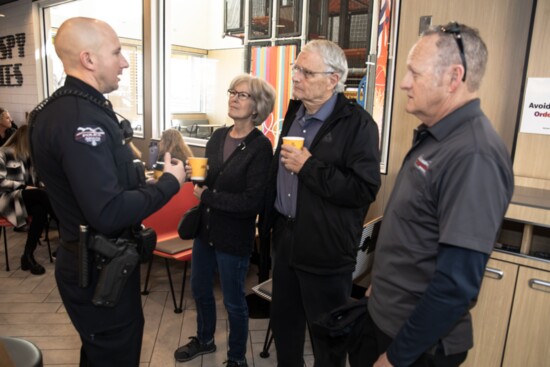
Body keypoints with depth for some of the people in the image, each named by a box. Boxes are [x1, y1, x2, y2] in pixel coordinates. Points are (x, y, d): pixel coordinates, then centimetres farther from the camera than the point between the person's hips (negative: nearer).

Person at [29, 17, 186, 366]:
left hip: (96, 262, 10)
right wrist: (170, 182, -20)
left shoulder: (76, 106, 7)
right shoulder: (80, 118, -26)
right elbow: (108, 213, -31)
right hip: (100, 270, -10)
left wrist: (149, 180, 2)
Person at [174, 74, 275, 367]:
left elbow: (252, 202, -23)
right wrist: (193, 172, -10)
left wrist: (206, 195, -17)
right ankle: (204, 340, 51)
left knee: (233, 301, 12)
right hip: (205, 228, 7)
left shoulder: (261, 147, -17)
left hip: (234, 237, -7)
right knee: (200, 289, 23)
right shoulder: (218, 136, 3)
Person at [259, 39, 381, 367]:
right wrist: (268, 222, 15)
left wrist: (309, 167, -23)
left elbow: (365, 189, -24)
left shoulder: (358, 124, -16)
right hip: (285, 238, 7)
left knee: (327, 333, 13)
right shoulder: (295, 112, 8)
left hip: (325, 250, -7)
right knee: (284, 321, 23)